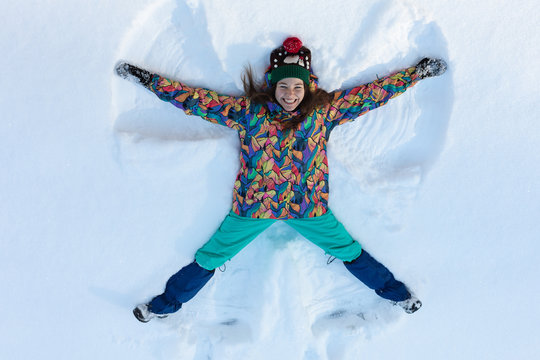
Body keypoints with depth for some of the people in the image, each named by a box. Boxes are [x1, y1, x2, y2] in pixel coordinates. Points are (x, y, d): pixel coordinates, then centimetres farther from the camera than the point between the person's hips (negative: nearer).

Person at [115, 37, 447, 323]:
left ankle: (395, 292, 39)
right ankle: (166, 304, 32)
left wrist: (418, 72, 3)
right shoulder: (249, 111, -7)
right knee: (209, 260, 9)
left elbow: (373, 93, 0)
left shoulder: (323, 110, -5)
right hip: (253, 206, 0)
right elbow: (196, 99, -5)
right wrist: (147, 79, -5)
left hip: (310, 206, 1)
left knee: (350, 253, 13)